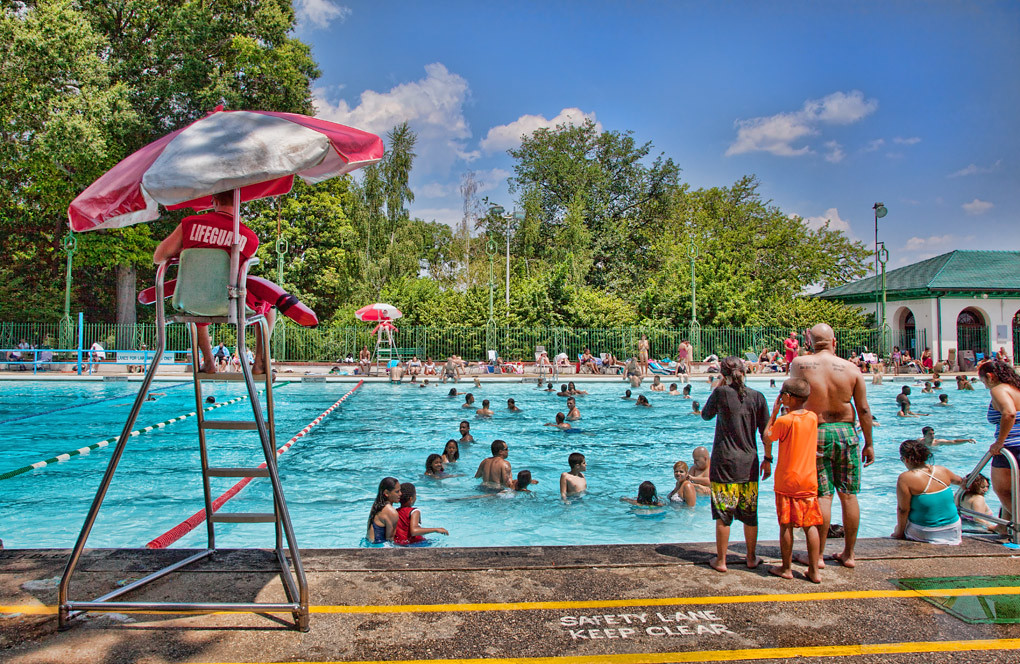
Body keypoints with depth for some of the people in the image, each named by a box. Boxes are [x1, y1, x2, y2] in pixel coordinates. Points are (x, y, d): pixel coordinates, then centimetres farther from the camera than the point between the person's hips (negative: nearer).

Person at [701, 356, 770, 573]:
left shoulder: (721, 393, -9)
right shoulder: (757, 396, 0)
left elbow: (706, 415, 8)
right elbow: (766, 432, 2)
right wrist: (767, 460, 12)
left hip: (724, 462, -3)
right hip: (749, 464, 3)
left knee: (723, 514, 4)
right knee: (750, 514, 15)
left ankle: (721, 560, 12)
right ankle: (751, 557, 27)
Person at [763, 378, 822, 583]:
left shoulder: (784, 421, -14)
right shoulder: (813, 417, 1)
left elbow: (767, 436, 1)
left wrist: (774, 412, 4)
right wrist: (783, 412, 14)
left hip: (787, 481, -4)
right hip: (809, 480, 4)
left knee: (786, 525, 5)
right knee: (810, 525, 8)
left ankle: (786, 568, 14)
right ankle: (814, 571, 11)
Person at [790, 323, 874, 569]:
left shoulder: (799, 364, -5)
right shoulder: (851, 368, -2)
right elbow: (864, 409, 0)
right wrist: (869, 443, 10)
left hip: (815, 432, -1)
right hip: (845, 431, 2)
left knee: (822, 495, 3)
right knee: (848, 495, 11)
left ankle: (819, 555, 8)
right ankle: (849, 554, 20)